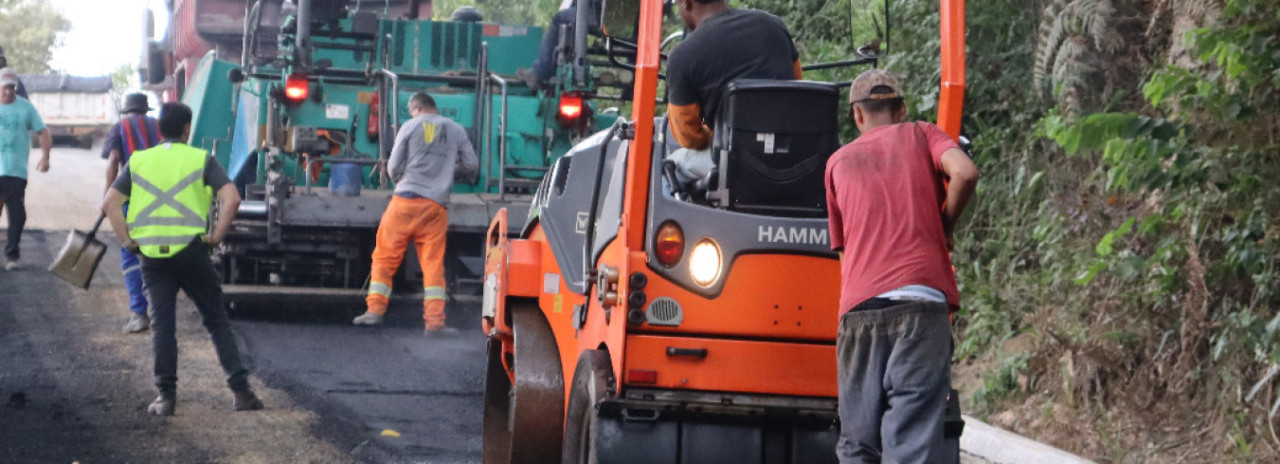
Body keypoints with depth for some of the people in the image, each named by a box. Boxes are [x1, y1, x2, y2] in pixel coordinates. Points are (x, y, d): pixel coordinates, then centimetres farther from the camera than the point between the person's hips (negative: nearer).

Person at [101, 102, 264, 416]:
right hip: (191, 251, -2)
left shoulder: (138, 161, 9)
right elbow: (231, 199, -11)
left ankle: (166, 396, 3)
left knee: (161, 325, 7)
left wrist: (127, 240, 6)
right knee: (217, 322, 6)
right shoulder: (201, 160, 1)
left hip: (152, 256, 2)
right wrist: (216, 236, -3)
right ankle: (240, 390, 2)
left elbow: (110, 204, 3)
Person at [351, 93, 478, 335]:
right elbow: (472, 167, 11)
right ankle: (435, 320, -3)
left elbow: (394, 166, 3)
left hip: (406, 200, -2)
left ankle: (374, 310, 2)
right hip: (436, 206, 2)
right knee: (433, 263, 3)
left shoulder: (411, 126, 4)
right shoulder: (456, 130, 11)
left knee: (385, 256, 6)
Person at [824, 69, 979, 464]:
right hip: (921, 299, -2)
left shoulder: (839, 162, 23)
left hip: (858, 308, 2)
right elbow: (964, 173, -4)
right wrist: (945, 228, 11)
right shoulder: (922, 135, 15)